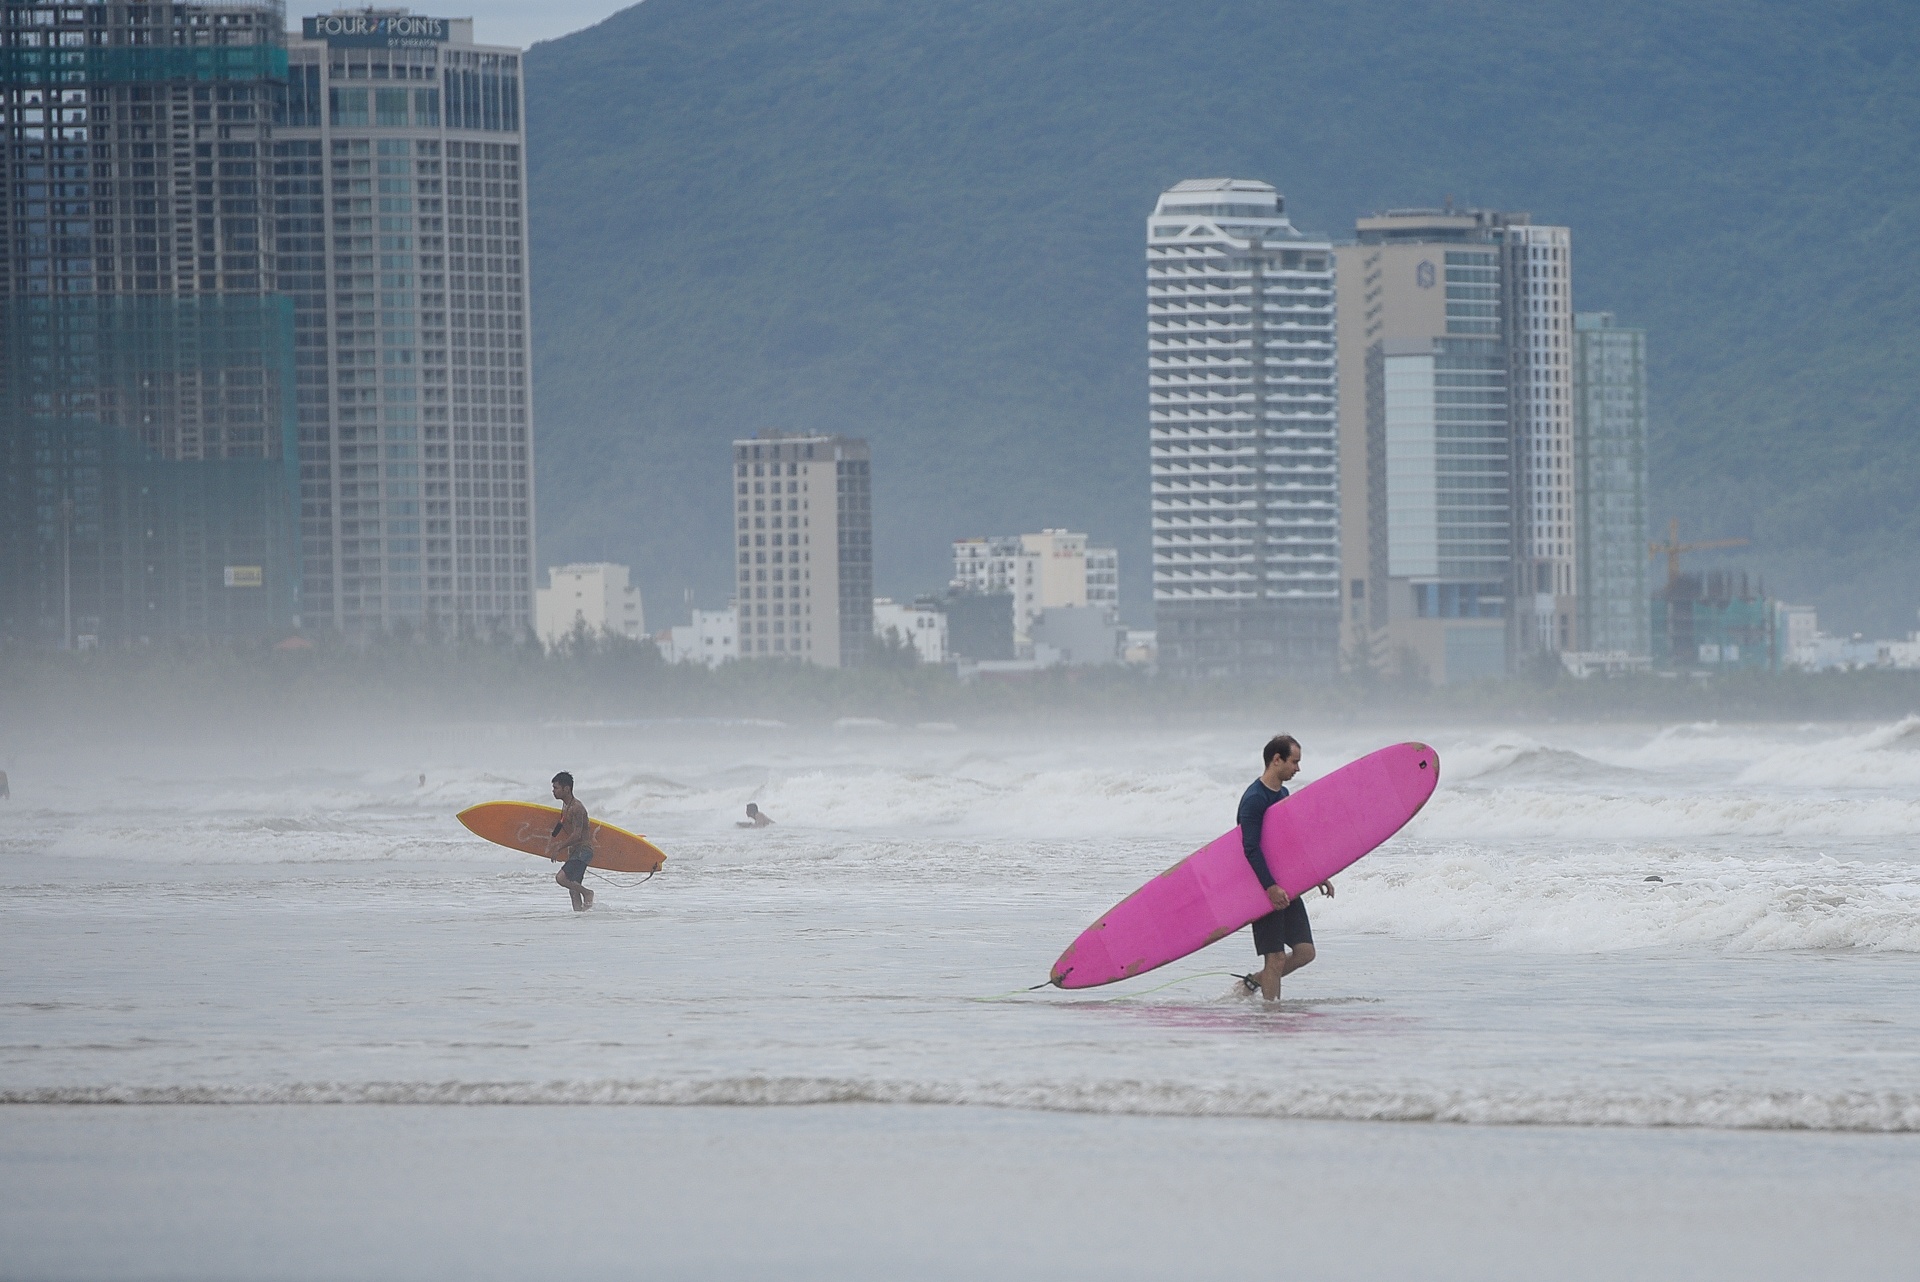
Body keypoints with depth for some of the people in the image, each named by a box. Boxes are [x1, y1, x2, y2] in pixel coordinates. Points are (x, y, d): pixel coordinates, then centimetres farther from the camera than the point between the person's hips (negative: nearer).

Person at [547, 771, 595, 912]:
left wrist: (558, 847, -16)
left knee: (561, 877, -22)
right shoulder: (566, 806, 13)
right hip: (574, 851, 10)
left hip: (583, 850, -10)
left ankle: (587, 893, -7)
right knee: (573, 889, 7)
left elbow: (577, 835, -23)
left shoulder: (576, 808, -17)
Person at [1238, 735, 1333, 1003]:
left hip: (1286, 885, 8)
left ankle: (1254, 981, 19)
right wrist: (1271, 887, -26)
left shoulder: (1282, 794, 14)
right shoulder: (1254, 799, -15)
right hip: (1264, 887, -8)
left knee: (1305, 951, 3)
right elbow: (1251, 848, -21)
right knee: (1276, 958, -7)